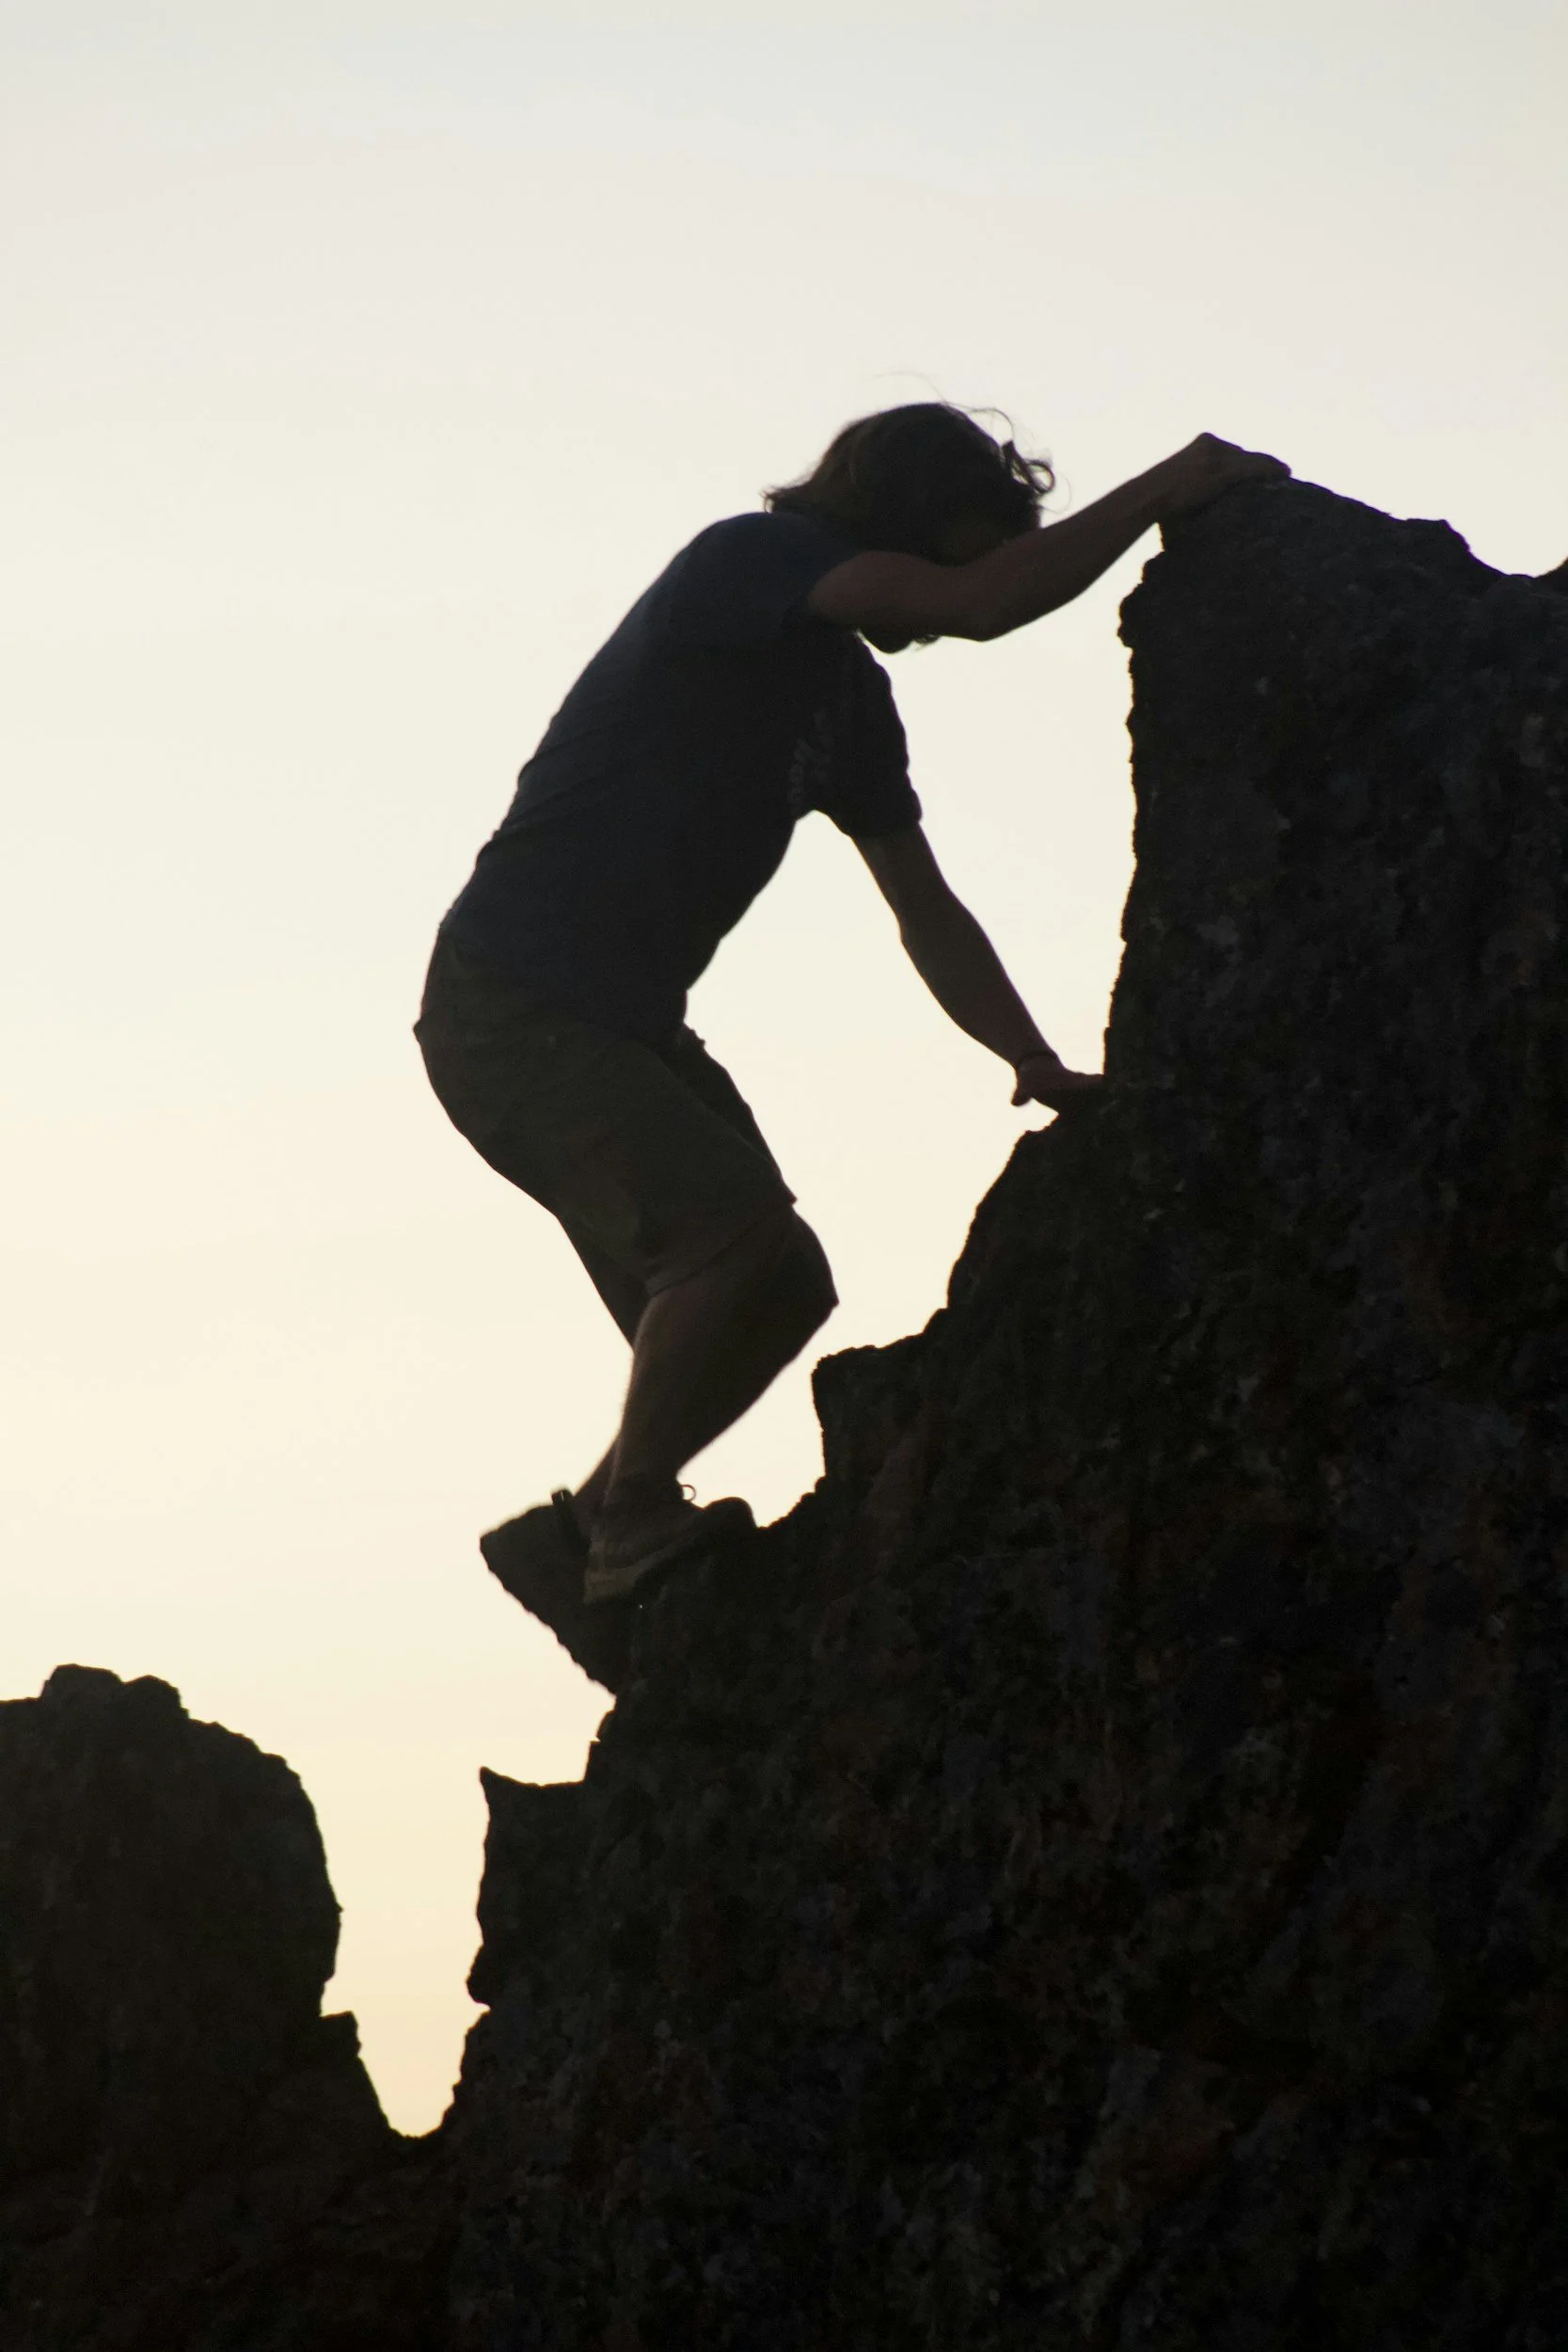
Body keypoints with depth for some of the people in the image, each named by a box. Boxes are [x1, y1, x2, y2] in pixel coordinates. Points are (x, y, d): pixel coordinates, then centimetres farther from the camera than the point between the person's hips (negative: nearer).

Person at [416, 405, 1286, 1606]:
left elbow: (926, 909, 15)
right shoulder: (750, 561, -12)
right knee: (736, 1234, -22)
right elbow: (981, 605, -25)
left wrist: (1036, 1062, 0)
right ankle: (637, 1519, -4)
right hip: (512, 1006, -9)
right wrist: (1165, 490, -17)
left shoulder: (850, 696, 15)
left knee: (781, 1289, 6)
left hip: (625, 1021, 9)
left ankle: (585, 1530, 19)